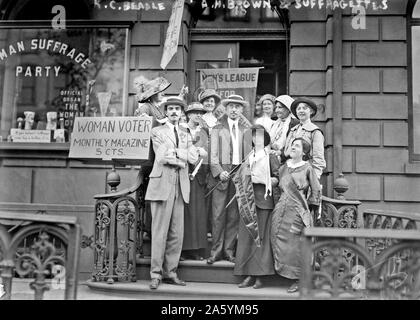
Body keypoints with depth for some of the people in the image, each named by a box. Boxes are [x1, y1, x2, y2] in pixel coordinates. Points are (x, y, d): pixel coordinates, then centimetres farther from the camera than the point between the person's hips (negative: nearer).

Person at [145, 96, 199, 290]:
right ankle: (156, 274, 2)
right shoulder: (157, 132, 7)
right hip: (162, 184, -4)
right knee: (160, 232, -5)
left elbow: (193, 158, 5)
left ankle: (170, 272, 12)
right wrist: (183, 157, -3)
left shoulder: (186, 135, 21)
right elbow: (162, 157, -8)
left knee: (177, 233, 3)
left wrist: (174, 152, -5)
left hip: (180, 186, 5)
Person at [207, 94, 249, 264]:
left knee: (234, 215, 3)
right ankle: (216, 250, 3)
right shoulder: (217, 129, 9)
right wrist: (219, 172, -12)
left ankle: (229, 250, 11)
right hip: (221, 175, -2)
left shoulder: (245, 130, 15)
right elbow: (213, 155, 2)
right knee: (218, 215, -4)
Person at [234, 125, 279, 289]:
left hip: (264, 201, -4)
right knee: (246, 237, -1)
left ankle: (259, 276, -1)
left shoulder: (271, 157, 4)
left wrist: (259, 179, -13)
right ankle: (249, 275, 4)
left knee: (262, 237, -5)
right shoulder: (249, 157, 18)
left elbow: (278, 179, -3)